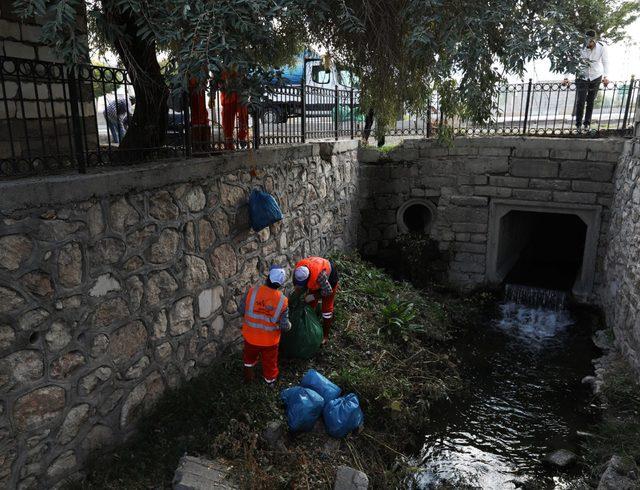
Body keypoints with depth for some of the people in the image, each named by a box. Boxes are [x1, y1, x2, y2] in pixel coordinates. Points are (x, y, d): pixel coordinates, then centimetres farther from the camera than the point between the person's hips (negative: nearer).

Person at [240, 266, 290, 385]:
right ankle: (270, 380, 52)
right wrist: (288, 325, 6)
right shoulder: (283, 300, -22)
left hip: (250, 336, 1)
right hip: (270, 340, -1)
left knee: (249, 356, 33)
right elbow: (285, 326, -17)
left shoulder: (252, 291, -21)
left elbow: (241, 310, -6)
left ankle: (248, 375, 54)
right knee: (270, 361, 28)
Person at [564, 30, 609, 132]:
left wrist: (605, 76, -6)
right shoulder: (581, 48, -17)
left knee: (590, 101, 8)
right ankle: (578, 124, 7)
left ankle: (587, 123, 20)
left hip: (596, 77, 1)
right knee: (580, 101, -8)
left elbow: (605, 62, -1)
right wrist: (567, 78, -17)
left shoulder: (602, 47, -13)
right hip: (582, 77, -1)